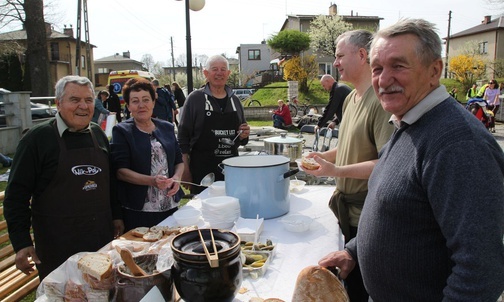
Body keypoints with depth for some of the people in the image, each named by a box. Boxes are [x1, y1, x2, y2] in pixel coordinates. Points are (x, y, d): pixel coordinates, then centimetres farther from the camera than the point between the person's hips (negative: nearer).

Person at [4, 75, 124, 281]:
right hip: (58, 244, -5)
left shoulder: (98, 134, 6)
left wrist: (116, 216, 15)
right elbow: (17, 193, -10)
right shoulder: (38, 138, -11)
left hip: (102, 235, 5)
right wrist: (21, 242, -12)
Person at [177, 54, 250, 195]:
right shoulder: (195, 98, -2)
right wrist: (185, 169, -8)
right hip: (202, 167, -4)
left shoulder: (235, 100, 11)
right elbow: (183, 135, -3)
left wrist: (244, 135, -1)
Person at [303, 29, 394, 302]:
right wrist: (324, 156, 6)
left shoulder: (381, 100, -21)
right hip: (348, 209, 9)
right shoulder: (350, 98, 10)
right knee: (348, 278, 23)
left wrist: (337, 171, -26)